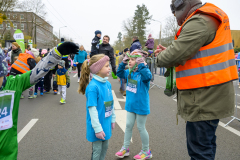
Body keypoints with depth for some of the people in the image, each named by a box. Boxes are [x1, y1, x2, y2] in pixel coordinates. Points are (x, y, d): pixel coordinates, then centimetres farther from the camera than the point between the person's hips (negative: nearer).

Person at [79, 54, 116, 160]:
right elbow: (92, 109, -22)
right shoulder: (92, 87, -23)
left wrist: (113, 119, 15)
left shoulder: (108, 84, 1)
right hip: (97, 125, -7)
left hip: (106, 123, 7)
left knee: (105, 147, 22)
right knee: (97, 150, 10)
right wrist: (97, 129, -20)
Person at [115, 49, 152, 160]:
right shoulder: (130, 72, 3)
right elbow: (120, 74, 15)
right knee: (128, 125, 14)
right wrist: (123, 63, 2)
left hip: (141, 105, -7)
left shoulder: (143, 72, -19)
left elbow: (148, 77, -41)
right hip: (131, 104, 7)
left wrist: (141, 65, -38)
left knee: (141, 128, 7)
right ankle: (125, 148, 31)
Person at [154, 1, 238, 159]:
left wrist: (161, 57, -2)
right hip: (212, 97, 10)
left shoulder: (199, 22, -17)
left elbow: (176, 55, -24)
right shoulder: (208, 19, 16)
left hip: (204, 98, -10)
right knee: (206, 143, 23)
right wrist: (168, 52, 7)